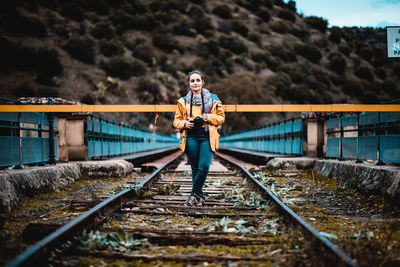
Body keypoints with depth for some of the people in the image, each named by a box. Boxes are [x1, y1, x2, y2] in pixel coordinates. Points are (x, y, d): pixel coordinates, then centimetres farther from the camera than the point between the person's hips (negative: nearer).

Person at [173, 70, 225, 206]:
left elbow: (221, 117, 10)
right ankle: (200, 196, 13)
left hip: (207, 137, -1)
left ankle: (194, 194, -1)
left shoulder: (212, 99, 8)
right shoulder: (183, 101, 11)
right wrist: (185, 123, -6)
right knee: (195, 169, 3)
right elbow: (177, 121, 16)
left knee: (204, 167, -14)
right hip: (191, 137, 1)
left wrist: (209, 117, -9)